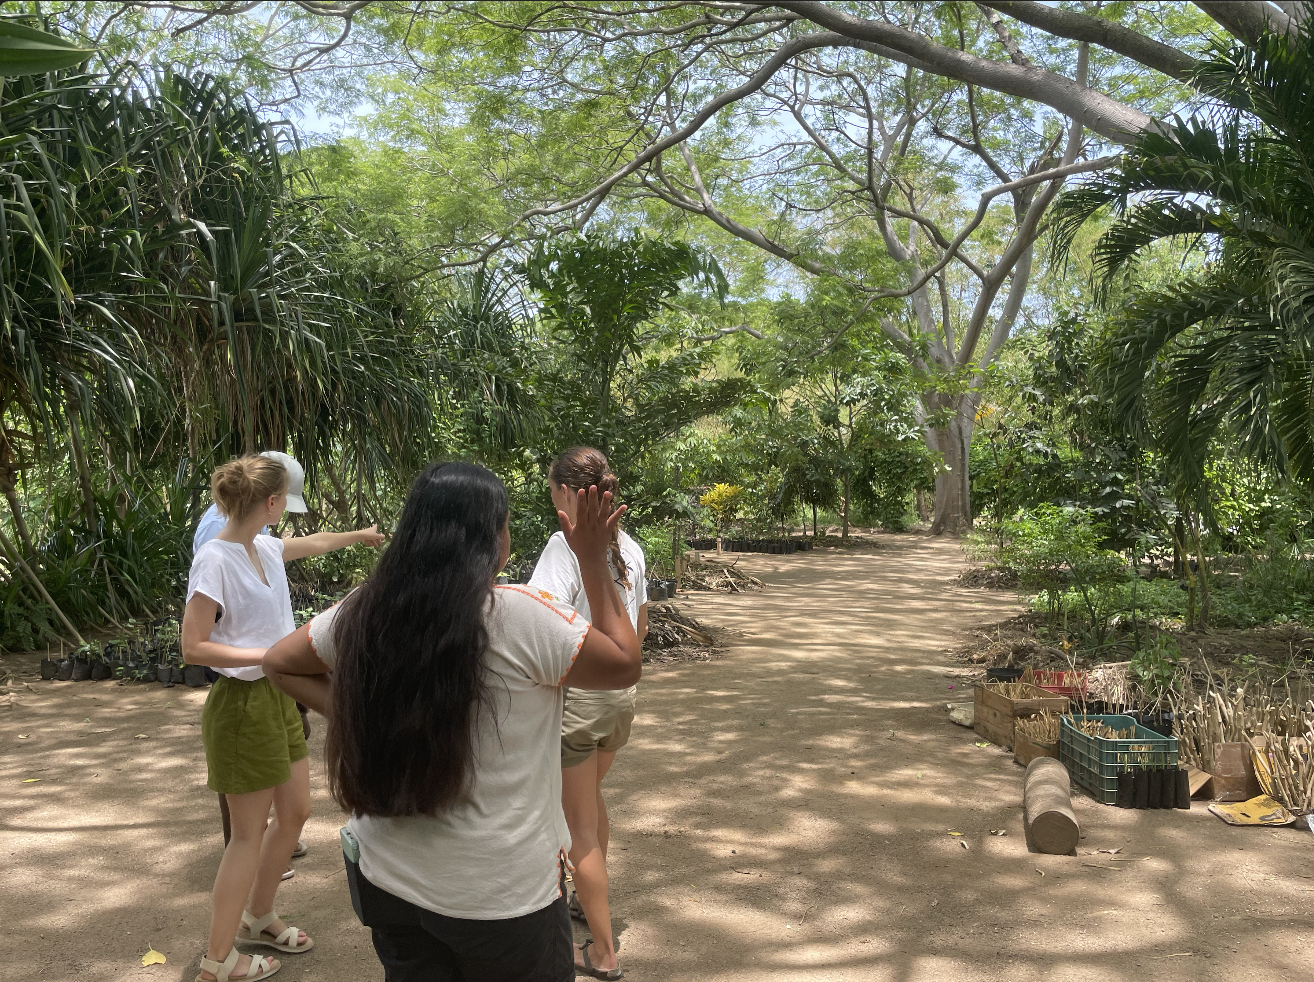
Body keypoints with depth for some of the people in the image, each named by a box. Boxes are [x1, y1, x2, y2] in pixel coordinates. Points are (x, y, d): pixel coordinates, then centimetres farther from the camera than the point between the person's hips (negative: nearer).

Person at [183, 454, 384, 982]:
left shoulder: (265, 549, 4)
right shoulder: (214, 559, -20)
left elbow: (313, 542, 26)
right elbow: (193, 647, -20)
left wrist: (360, 534, 41)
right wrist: (270, 655, -25)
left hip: (278, 697, 8)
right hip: (241, 704, -8)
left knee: (295, 811, 16)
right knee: (250, 833, 2)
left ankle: (258, 918, 36)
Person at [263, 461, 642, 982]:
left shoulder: (364, 613, -6)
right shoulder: (523, 618, -22)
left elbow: (279, 663, 11)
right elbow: (626, 665, -8)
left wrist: (352, 716, 3)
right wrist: (594, 561, -2)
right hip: (502, 893, -4)